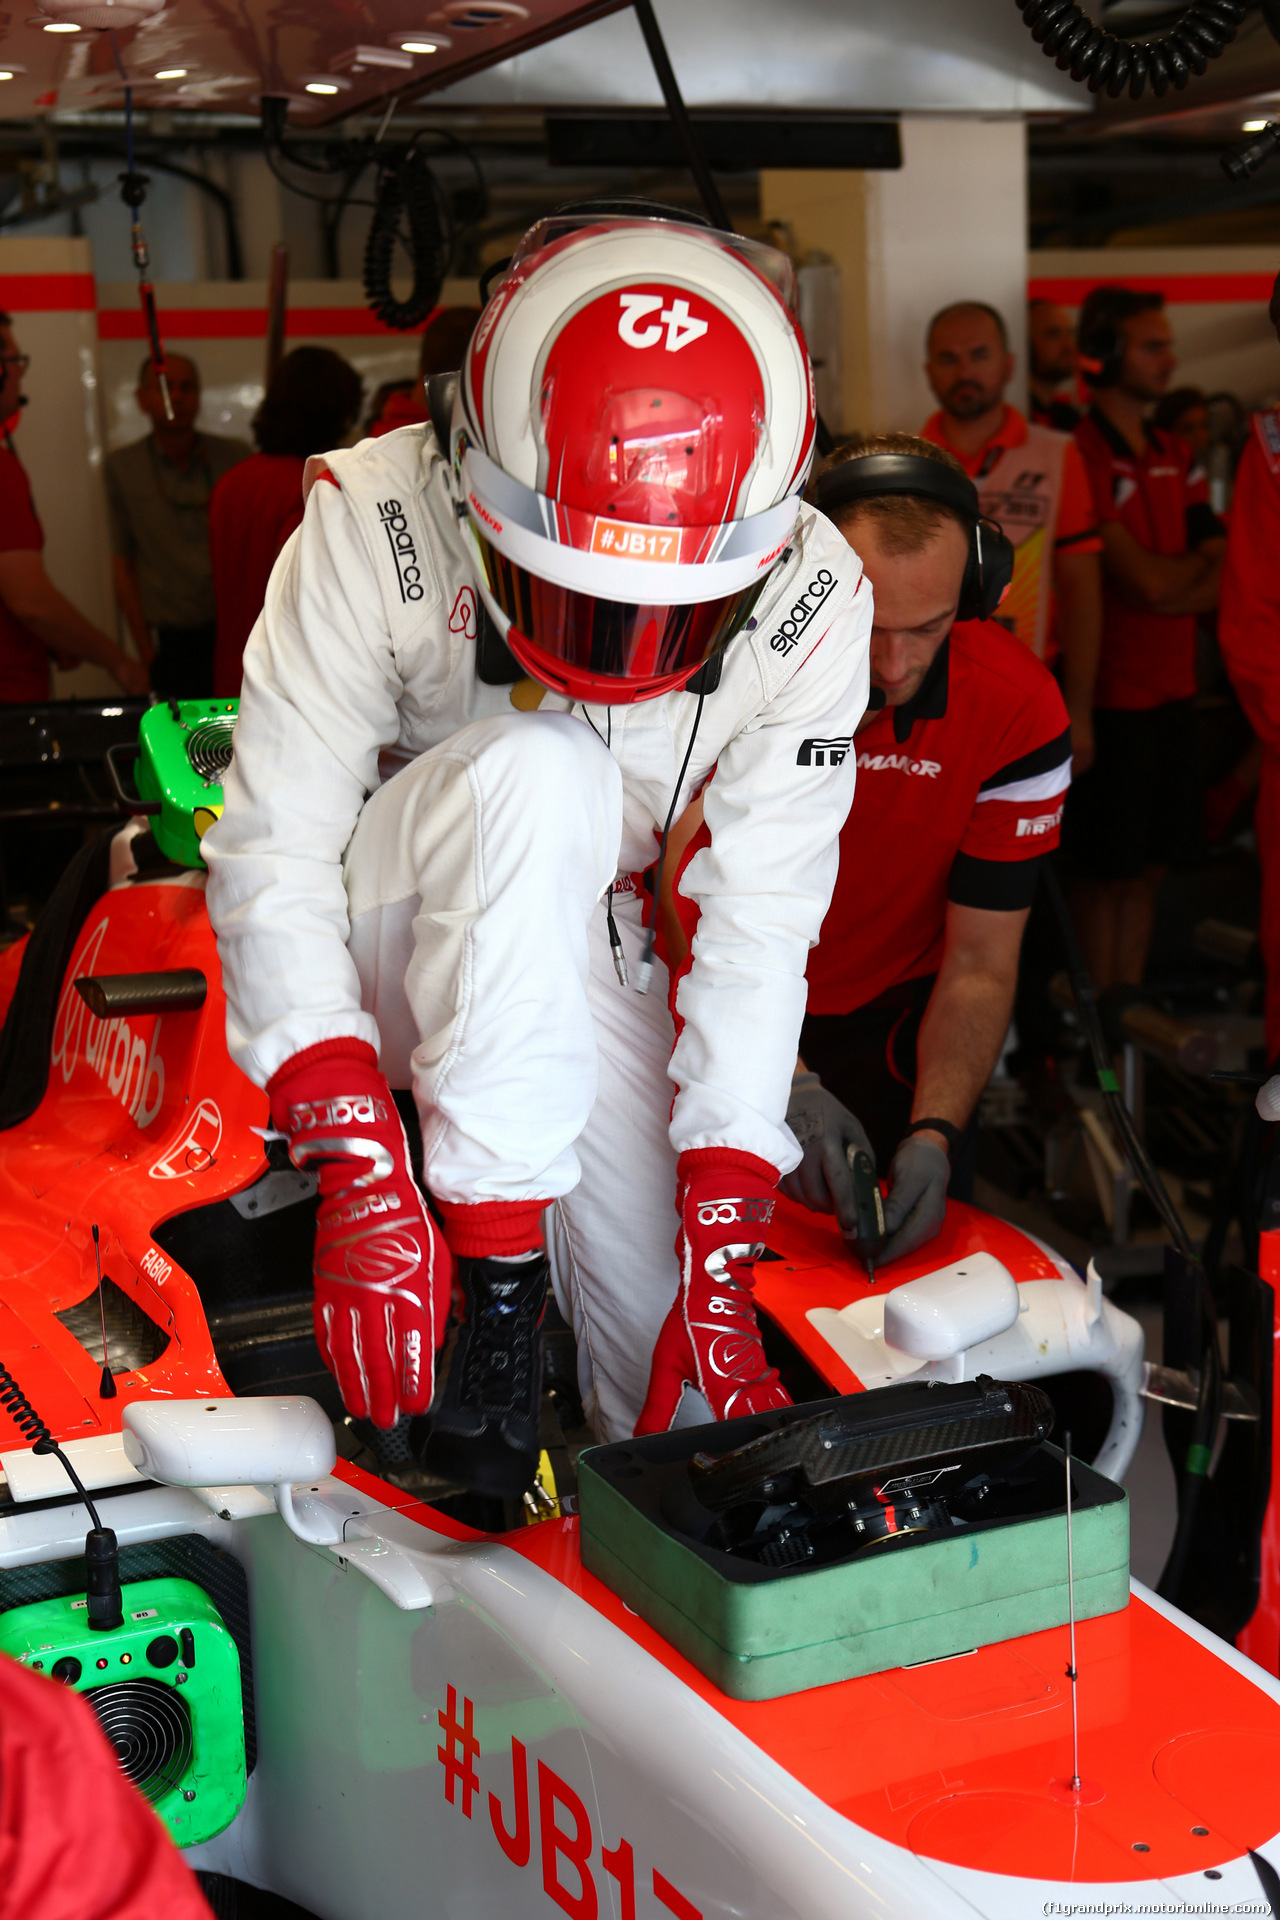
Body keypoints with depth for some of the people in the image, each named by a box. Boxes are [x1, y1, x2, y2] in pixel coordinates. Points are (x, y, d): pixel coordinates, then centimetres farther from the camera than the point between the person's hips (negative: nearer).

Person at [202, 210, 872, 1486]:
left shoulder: (809, 606, -19)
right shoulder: (375, 525, -26)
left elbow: (758, 932, -17)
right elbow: (272, 855, -23)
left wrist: (719, 1266, -21)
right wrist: (358, 1167, -35)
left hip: (585, 967, 3)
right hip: (377, 944, -2)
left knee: (680, 1399, -10)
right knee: (540, 769, -36)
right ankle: (494, 1293, -30)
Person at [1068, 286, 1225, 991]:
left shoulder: (1176, 458, 13)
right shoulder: (1078, 457, -13)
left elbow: (1224, 582, 8)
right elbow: (1148, 581, -18)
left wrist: (1168, 581, -12)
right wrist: (1200, 566, 2)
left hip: (1171, 690, 7)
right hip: (1113, 695, -7)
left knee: (1148, 866, 13)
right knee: (1108, 871, 2)